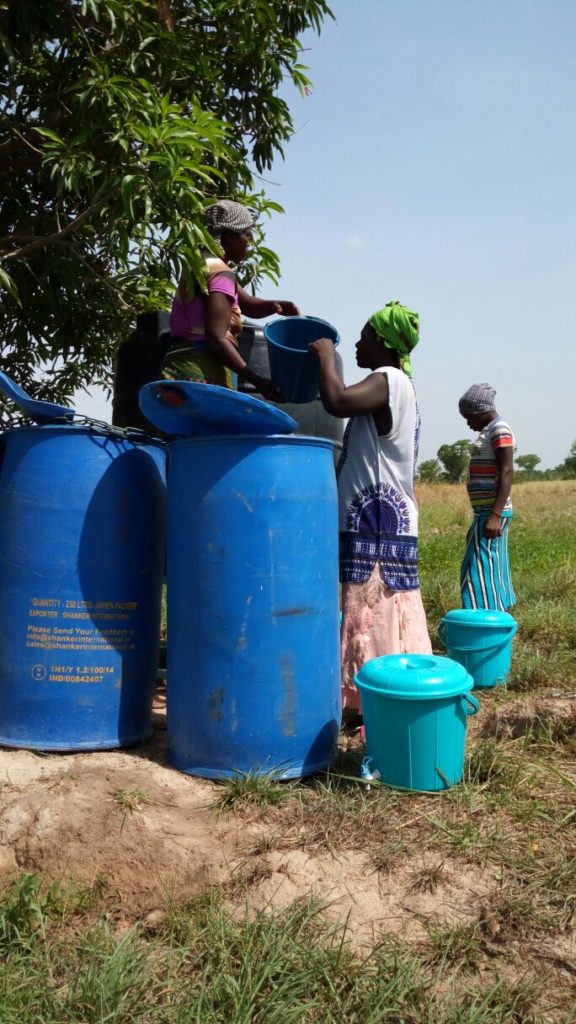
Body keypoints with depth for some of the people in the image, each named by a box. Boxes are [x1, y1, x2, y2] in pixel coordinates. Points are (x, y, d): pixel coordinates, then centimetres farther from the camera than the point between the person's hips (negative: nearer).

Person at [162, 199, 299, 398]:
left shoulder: (203, 266, 19)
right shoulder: (220, 272, -10)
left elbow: (248, 304, 23)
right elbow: (217, 338, -19)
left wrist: (273, 305, 1)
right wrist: (257, 380, -21)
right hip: (202, 372, -10)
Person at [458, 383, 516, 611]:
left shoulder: (499, 429, -10)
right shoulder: (489, 432, 19)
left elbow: (507, 473, -20)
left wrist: (495, 515, -27)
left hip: (492, 513, -10)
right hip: (486, 512, 10)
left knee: (482, 571, -11)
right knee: (492, 571, 10)